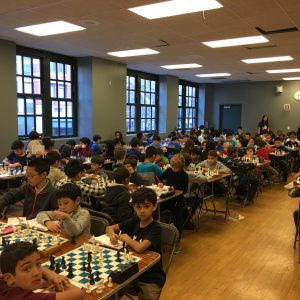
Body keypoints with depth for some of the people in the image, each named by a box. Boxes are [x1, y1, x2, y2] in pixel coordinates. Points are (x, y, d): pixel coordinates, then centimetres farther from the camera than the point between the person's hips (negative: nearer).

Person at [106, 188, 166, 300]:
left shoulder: (155, 228, -18)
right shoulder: (134, 221, -1)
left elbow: (139, 248, -32)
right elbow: (110, 228, 8)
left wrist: (126, 238, -14)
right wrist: (112, 234, -13)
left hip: (151, 278, -4)